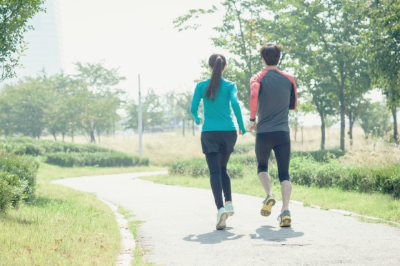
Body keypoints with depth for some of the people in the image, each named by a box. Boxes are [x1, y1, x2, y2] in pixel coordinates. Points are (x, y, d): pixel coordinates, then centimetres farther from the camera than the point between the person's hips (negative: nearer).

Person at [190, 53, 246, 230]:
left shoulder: (201, 86, 3)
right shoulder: (230, 86, 2)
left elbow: (193, 109, 0)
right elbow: (235, 103, -14)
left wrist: (198, 120, 22)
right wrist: (242, 126, -4)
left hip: (209, 133, -1)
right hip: (228, 132, 1)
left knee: (215, 171, -6)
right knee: (222, 168, 20)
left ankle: (220, 207, -24)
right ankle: (229, 203, 5)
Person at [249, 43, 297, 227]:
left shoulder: (258, 78, -1)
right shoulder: (288, 79, 8)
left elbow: (254, 95, -22)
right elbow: (294, 105, 17)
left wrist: (252, 119, -11)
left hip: (263, 132, -1)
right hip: (283, 132, 1)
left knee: (262, 166, 22)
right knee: (284, 174, 2)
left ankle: (269, 195, -2)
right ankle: (285, 210, -14)